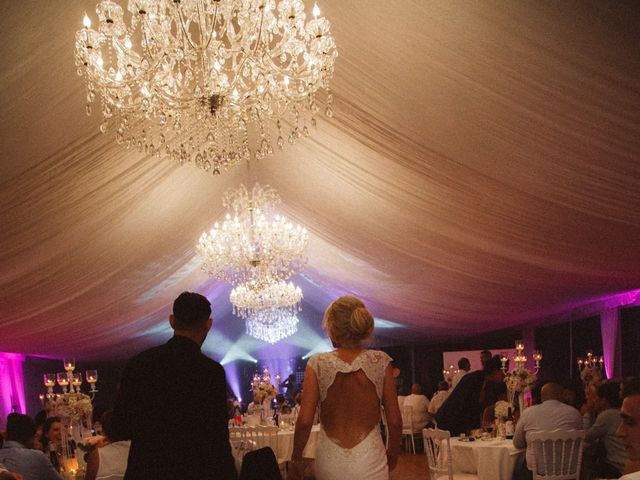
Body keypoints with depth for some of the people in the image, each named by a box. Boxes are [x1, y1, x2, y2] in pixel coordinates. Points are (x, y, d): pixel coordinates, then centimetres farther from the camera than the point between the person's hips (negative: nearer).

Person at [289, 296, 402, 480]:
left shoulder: (317, 364, -6)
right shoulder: (380, 361, -5)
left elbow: (304, 422, -9)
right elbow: (395, 420, -3)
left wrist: (296, 460, 5)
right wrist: (392, 453, 14)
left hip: (330, 463, 1)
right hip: (369, 463, 0)